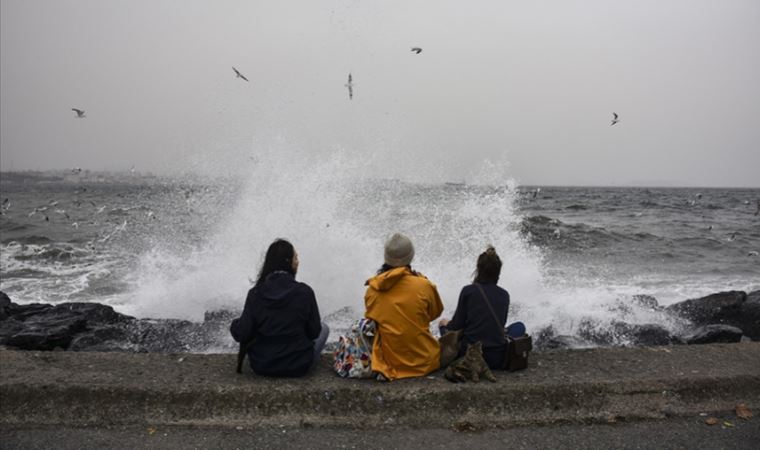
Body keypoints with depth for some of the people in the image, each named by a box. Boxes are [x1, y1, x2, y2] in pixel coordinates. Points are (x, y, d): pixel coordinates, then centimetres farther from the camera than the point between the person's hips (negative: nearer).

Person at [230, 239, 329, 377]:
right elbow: (314, 332, -7)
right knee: (324, 328, 21)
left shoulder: (255, 293, -12)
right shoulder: (304, 292, -16)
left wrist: (234, 324, 12)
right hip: (298, 366, -3)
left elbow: (242, 335, -10)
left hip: (261, 365, 3)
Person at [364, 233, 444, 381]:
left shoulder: (373, 289, -11)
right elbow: (435, 313, 1)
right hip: (423, 361, -1)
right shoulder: (424, 285, -17)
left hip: (388, 360, 1)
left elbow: (371, 317, 3)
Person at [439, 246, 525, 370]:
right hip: (497, 359, 2)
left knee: (445, 325, 24)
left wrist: (445, 323, 19)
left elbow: (457, 326, -4)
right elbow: (501, 324, 14)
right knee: (519, 327, 25)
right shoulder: (504, 295, 4)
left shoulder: (468, 290, -6)